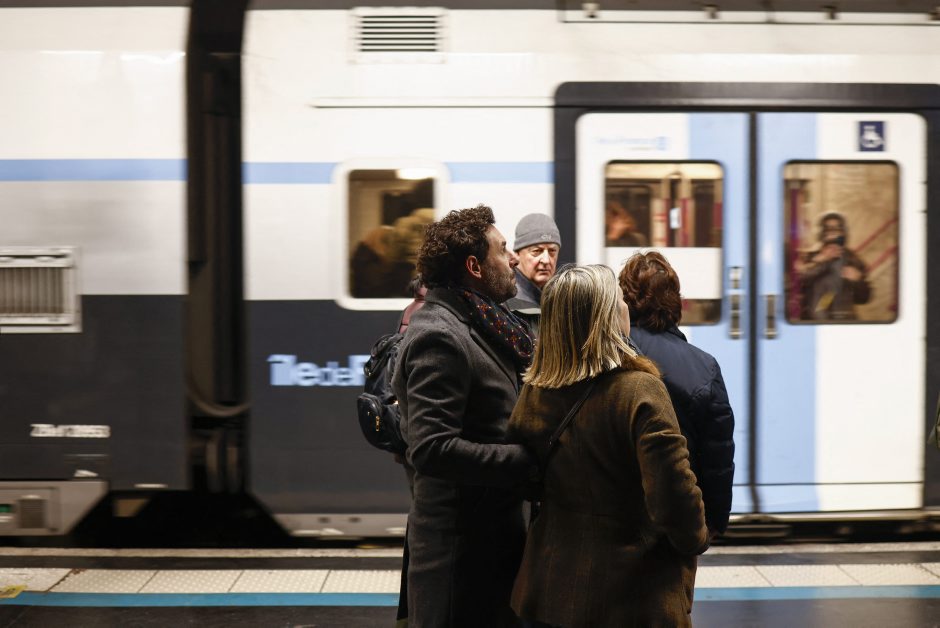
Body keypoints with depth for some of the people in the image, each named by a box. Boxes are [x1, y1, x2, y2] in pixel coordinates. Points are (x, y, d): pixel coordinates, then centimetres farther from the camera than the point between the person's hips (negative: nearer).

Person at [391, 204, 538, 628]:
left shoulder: (481, 325, 12)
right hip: (461, 540, -10)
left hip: (495, 527, 10)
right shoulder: (438, 337, -18)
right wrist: (528, 460, -23)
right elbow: (433, 449, -27)